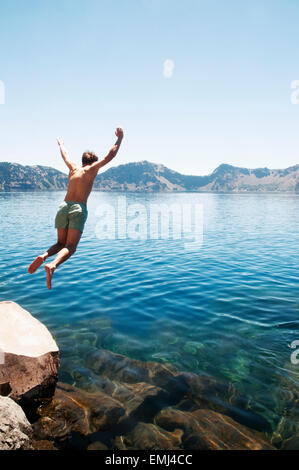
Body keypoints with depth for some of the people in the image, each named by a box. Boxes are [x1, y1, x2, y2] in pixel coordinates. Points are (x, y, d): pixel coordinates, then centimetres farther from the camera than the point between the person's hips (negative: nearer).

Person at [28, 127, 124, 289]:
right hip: (78, 209, -5)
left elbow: (65, 155, 40)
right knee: (70, 247, -10)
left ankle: (43, 256, -13)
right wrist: (120, 139, 20)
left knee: (61, 244, 16)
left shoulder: (73, 168, 20)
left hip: (63, 207, 5)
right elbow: (110, 155, 9)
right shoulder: (92, 169, 8)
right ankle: (52, 266, -37)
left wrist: (61, 145, 61)